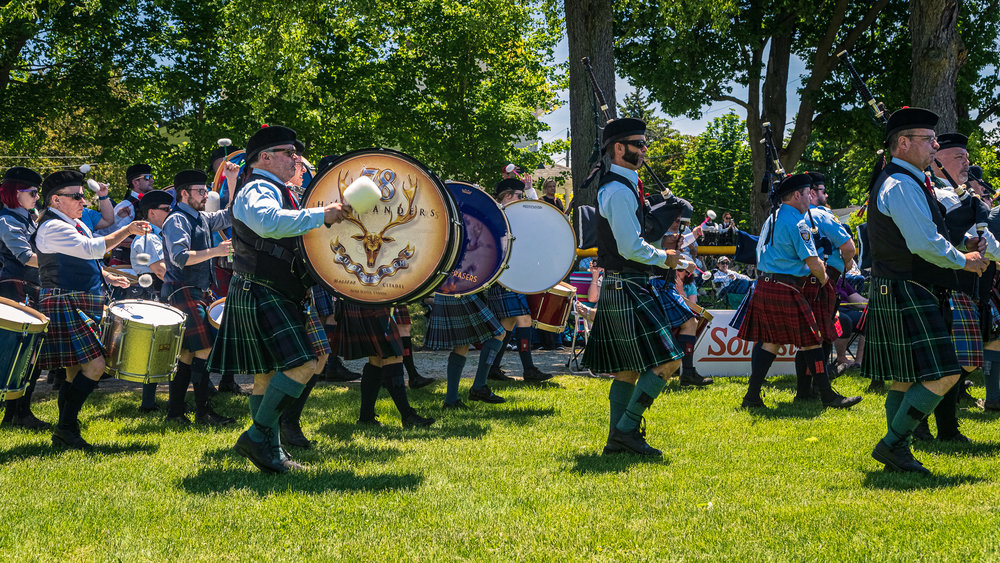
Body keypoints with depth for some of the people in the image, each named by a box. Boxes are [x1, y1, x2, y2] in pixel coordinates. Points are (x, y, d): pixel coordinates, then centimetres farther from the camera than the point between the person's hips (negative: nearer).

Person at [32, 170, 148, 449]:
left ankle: (65, 433, 14)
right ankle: (66, 428, -12)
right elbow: (92, 248, -24)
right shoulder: (53, 228, -14)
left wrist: (108, 277, 18)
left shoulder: (77, 225, 19)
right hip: (64, 307, -10)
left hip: (81, 308, 10)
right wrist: (127, 231, -20)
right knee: (94, 365, -17)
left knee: (76, 372, 10)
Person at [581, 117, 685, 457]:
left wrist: (661, 256, 14)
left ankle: (617, 440, 14)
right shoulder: (619, 190, -15)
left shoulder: (618, 187, 18)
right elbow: (631, 247, -20)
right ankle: (626, 429, -9)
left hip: (617, 287, 11)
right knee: (667, 360, -11)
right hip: (627, 288, -11)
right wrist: (664, 258, -5)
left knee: (628, 369, 12)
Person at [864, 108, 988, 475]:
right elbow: (925, 243, -22)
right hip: (908, 296, -11)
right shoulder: (902, 186, -15)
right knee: (942, 375, -13)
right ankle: (892, 444, -10)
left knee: (905, 379, 12)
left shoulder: (895, 182, 20)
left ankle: (897, 454, 15)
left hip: (893, 295, 11)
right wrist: (963, 261, -7)